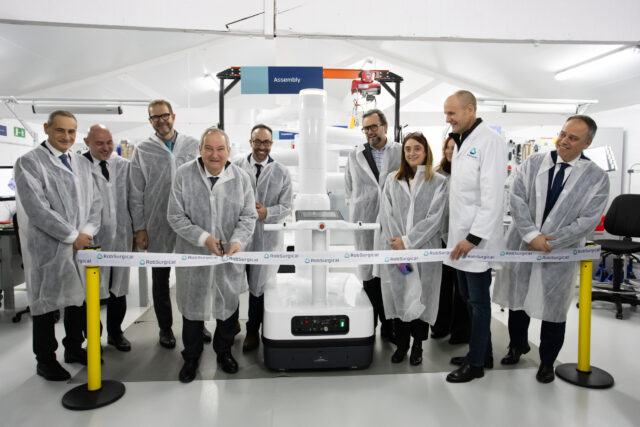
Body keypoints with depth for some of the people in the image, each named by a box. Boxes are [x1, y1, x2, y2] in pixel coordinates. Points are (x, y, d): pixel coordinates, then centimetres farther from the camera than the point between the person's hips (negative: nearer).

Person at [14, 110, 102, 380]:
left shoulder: (82, 164, 12)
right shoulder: (29, 163, -7)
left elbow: (95, 202, 10)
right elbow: (37, 208, -16)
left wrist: (86, 233, -5)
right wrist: (72, 236, -14)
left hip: (80, 245, 5)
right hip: (48, 249, -5)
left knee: (78, 300, 15)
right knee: (46, 306, 8)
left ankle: (74, 349, 33)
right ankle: (45, 360, 24)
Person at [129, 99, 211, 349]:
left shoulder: (192, 146, 4)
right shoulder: (142, 151, 3)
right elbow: (136, 194, 3)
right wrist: (139, 228, -2)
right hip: (158, 227, 0)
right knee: (160, 280, 11)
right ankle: (165, 328, 28)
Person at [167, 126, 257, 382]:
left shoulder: (241, 178, -4)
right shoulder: (184, 174, -8)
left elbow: (248, 217, 0)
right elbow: (175, 216, -7)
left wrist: (238, 240, -19)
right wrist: (204, 238, -20)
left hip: (230, 256, 1)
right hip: (193, 255, -1)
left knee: (228, 306, 16)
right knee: (192, 307, 14)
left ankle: (224, 351, 40)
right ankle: (191, 356, 36)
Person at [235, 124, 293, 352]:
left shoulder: (282, 173, 4)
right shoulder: (237, 168, 4)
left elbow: (286, 207, 1)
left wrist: (266, 212, -16)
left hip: (267, 236, 0)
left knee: (258, 285, 8)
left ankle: (252, 331, 27)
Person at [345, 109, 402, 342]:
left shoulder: (401, 152, 4)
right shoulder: (355, 155, 11)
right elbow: (349, 189, 17)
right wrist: (356, 210, 10)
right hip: (366, 222, 1)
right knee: (369, 273, 6)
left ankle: (389, 326, 20)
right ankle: (369, 325, 18)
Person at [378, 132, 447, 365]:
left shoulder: (438, 182, 4)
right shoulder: (393, 179, 12)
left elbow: (434, 218, -5)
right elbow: (386, 214, 3)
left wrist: (407, 241, -11)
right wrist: (396, 245, -9)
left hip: (424, 250, -2)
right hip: (394, 250, 2)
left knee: (420, 296, 4)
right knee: (398, 295, 5)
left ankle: (417, 346, 22)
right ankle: (401, 344, 22)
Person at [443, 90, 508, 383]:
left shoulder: (490, 141, -13)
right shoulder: (460, 142, 15)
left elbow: (492, 196, -19)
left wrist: (474, 237, -20)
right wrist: (457, 236, 14)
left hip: (477, 239, -9)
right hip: (460, 237, 9)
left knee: (478, 301, 4)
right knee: (468, 298, 17)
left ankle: (476, 363, 19)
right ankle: (483, 353, 33)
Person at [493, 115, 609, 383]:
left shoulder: (597, 177, -4)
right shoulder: (534, 163, -1)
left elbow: (588, 220, -10)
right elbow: (516, 197, -9)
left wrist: (549, 243, -16)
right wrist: (531, 235, -18)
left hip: (559, 253, -1)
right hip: (521, 245, 2)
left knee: (553, 310, 10)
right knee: (517, 300, 16)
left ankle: (547, 362, 33)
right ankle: (517, 346, 41)